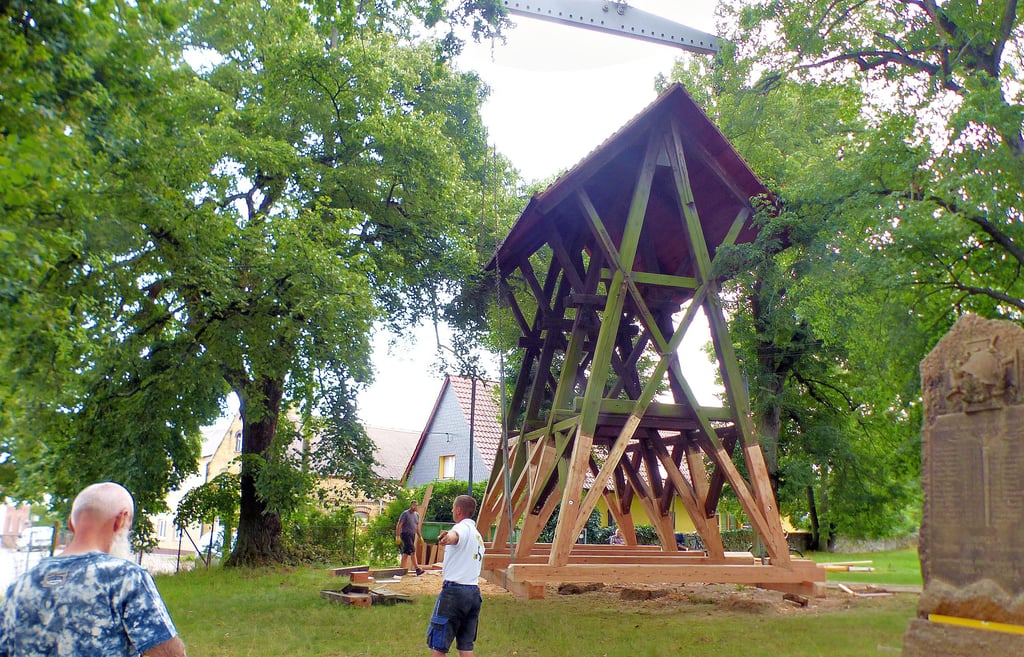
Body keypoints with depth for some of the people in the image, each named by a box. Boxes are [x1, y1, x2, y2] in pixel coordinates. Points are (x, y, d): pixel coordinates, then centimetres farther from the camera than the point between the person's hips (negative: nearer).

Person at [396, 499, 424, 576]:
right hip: (405, 534, -7)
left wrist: (420, 536, 18)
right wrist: (397, 536, -18)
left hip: (412, 535, 7)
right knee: (413, 551, -16)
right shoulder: (405, 514, -8)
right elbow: (399, 525, -11)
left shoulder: (416, 515, 14)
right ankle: (417, 569, -19)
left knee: (406, 553, 9)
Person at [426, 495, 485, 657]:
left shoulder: (463, 527, -9)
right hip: (474, 592, 9)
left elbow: (455, 535, -35)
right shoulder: (478, 535, 20)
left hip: (454, 591, -8)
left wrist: (448, 537, -57)